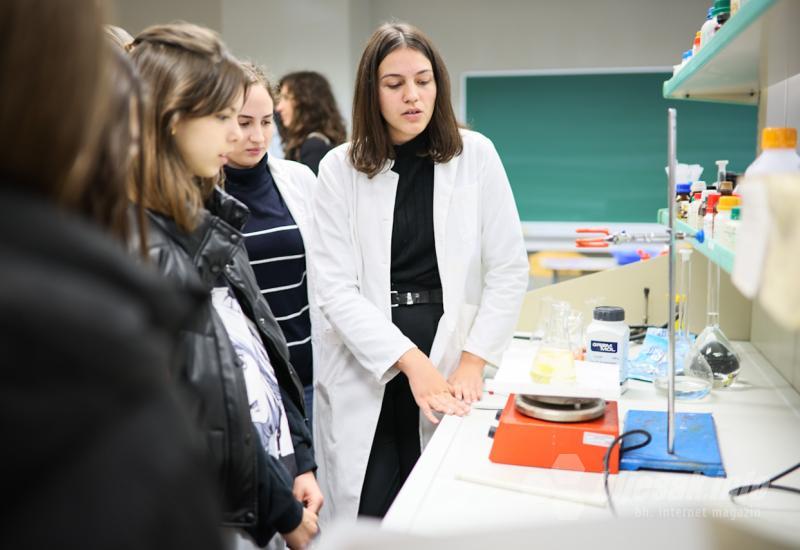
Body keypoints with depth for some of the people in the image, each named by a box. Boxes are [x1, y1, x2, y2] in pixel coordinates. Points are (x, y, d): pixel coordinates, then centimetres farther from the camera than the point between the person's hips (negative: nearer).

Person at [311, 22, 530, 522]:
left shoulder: (475, 155, 0)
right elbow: (337, 287, -7)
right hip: (364, 375, 0)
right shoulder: (341, 167, -1)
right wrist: (412, 362, -16)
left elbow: (509, 269, 1)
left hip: (449, 367, 1)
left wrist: (472, 360, -8)